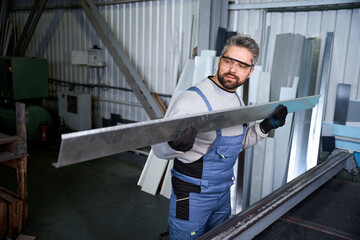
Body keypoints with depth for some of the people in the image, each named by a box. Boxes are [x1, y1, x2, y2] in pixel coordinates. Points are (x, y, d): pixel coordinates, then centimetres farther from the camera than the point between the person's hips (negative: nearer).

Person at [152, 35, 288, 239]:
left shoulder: (238, 101, 3)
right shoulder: (193, 99, -23)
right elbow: (159, 148, -27)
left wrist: (265, 126, 1)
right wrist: (176, 144, -50)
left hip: (223, 191, 8)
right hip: (192, 194, -7)